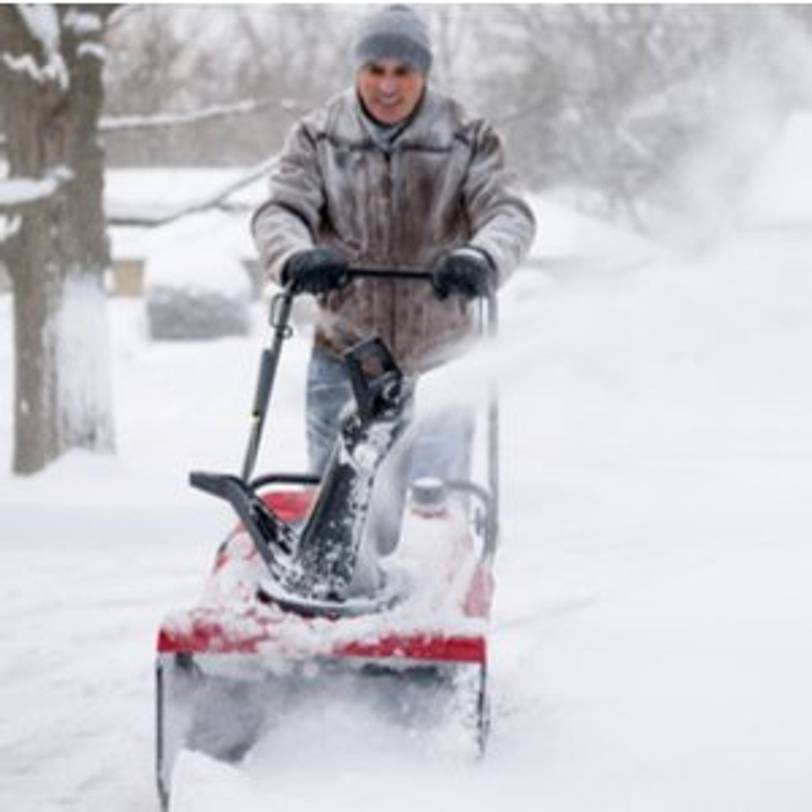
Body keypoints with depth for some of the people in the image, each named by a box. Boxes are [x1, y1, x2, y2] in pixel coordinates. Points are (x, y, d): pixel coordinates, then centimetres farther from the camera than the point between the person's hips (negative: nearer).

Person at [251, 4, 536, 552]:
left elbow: (509, 213, -13)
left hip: (436, 362, -1)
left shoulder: (468, 140, -1)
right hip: (344, 357, 1)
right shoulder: (318, 139, 2)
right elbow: (279, 211, -8)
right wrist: (296, 258, -33)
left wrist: (481, 259, -38)